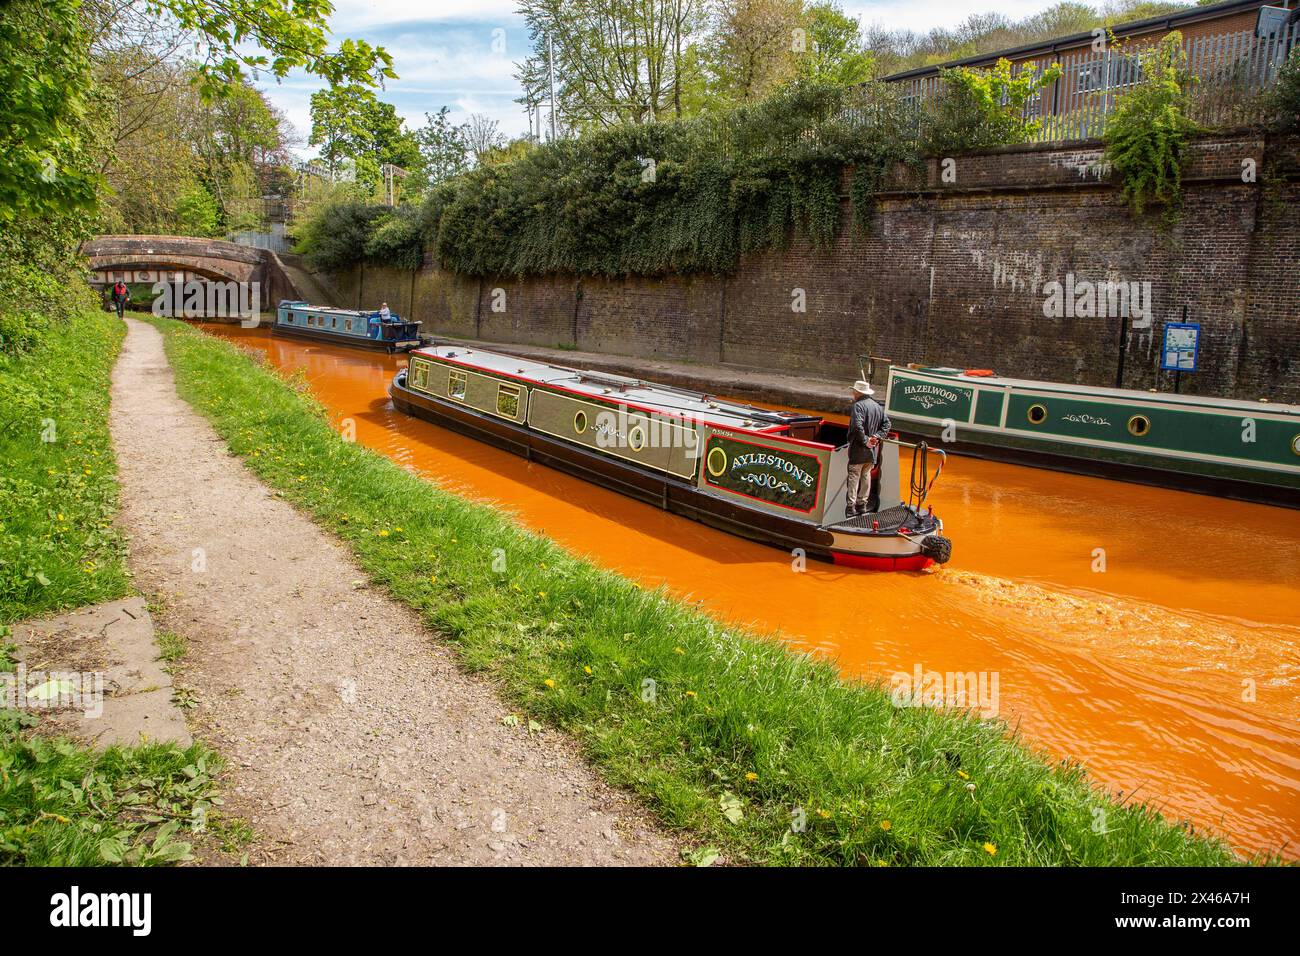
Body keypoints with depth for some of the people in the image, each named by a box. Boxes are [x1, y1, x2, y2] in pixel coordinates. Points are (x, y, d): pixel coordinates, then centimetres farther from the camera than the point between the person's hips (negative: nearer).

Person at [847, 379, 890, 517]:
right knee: (866, 475, 15)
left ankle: (851, 506, -4)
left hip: (858, 449, -7)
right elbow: (886, 423, 10)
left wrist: (865, 440, -17)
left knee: (854, 476, -2)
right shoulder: (878, 406, 11)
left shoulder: (857, 406, -14)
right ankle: (862, 505, 21)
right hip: (872, 450, 7)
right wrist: (877, 437, 1)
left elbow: (857, 426, -26)